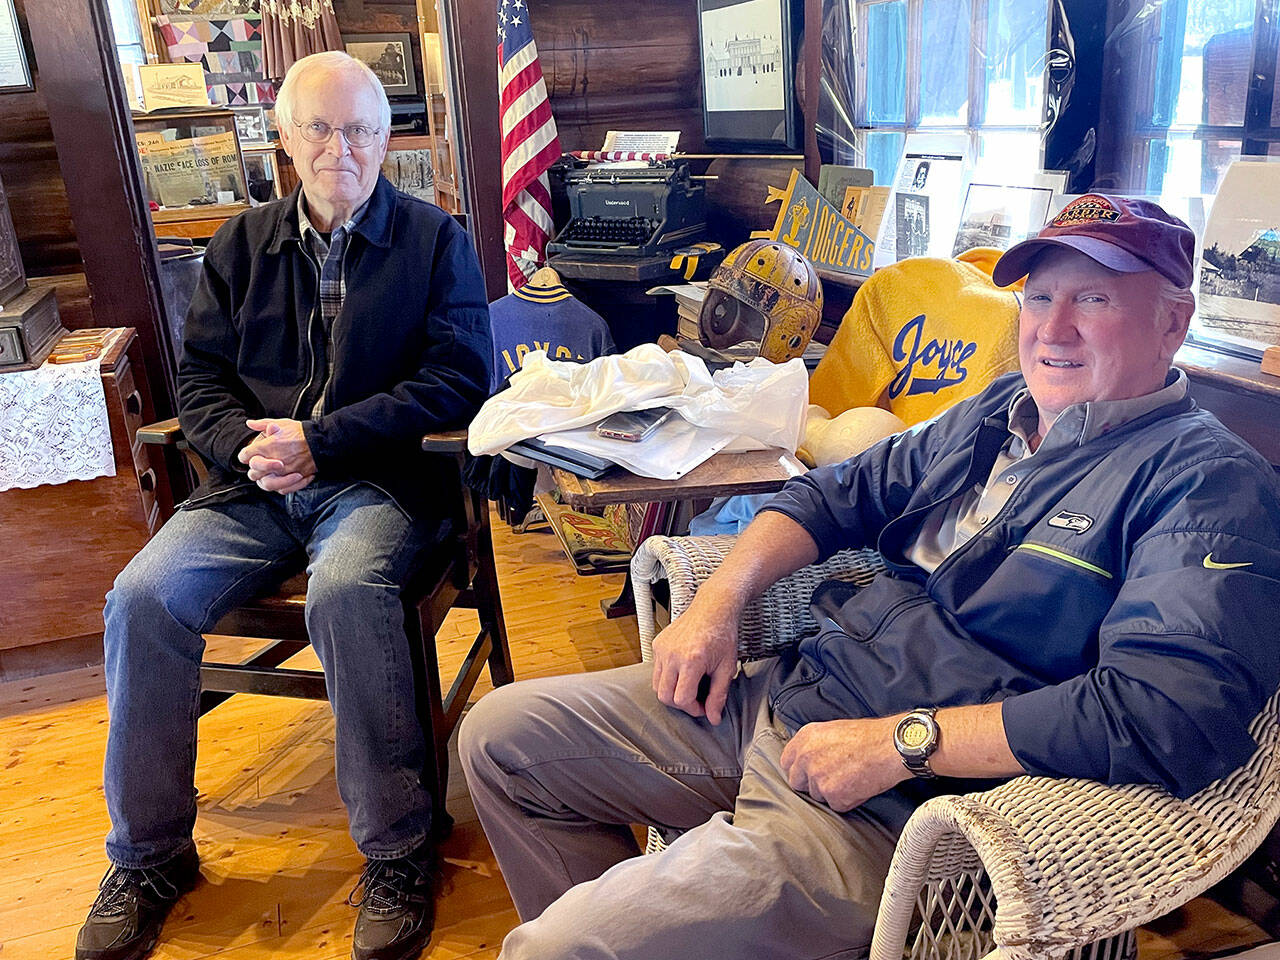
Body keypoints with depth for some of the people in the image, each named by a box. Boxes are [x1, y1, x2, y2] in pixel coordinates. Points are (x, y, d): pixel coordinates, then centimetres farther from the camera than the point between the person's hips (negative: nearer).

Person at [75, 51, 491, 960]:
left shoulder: (434, 239, 4)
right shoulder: (243, 244, 17)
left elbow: (459, 378, -5)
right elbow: (200, 374, 17)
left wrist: (320, 439, -13)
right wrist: (244, 444, -7)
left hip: (379, 479, -4)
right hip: (255, 486, 4)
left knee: (346, 592, -35)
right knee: (143, 596, -19)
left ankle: (399, 852, -18)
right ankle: (148, 857, 1)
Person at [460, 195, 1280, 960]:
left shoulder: (1211, 481, -10)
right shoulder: (1001, 411, 13)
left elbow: (1179, 712, -25)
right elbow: (839, 493, 19)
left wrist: (901, 741, -23)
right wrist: (719, 600, 2)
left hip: (894, 814, -8)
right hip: (783, 697, 8)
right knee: (503, 735, 10)